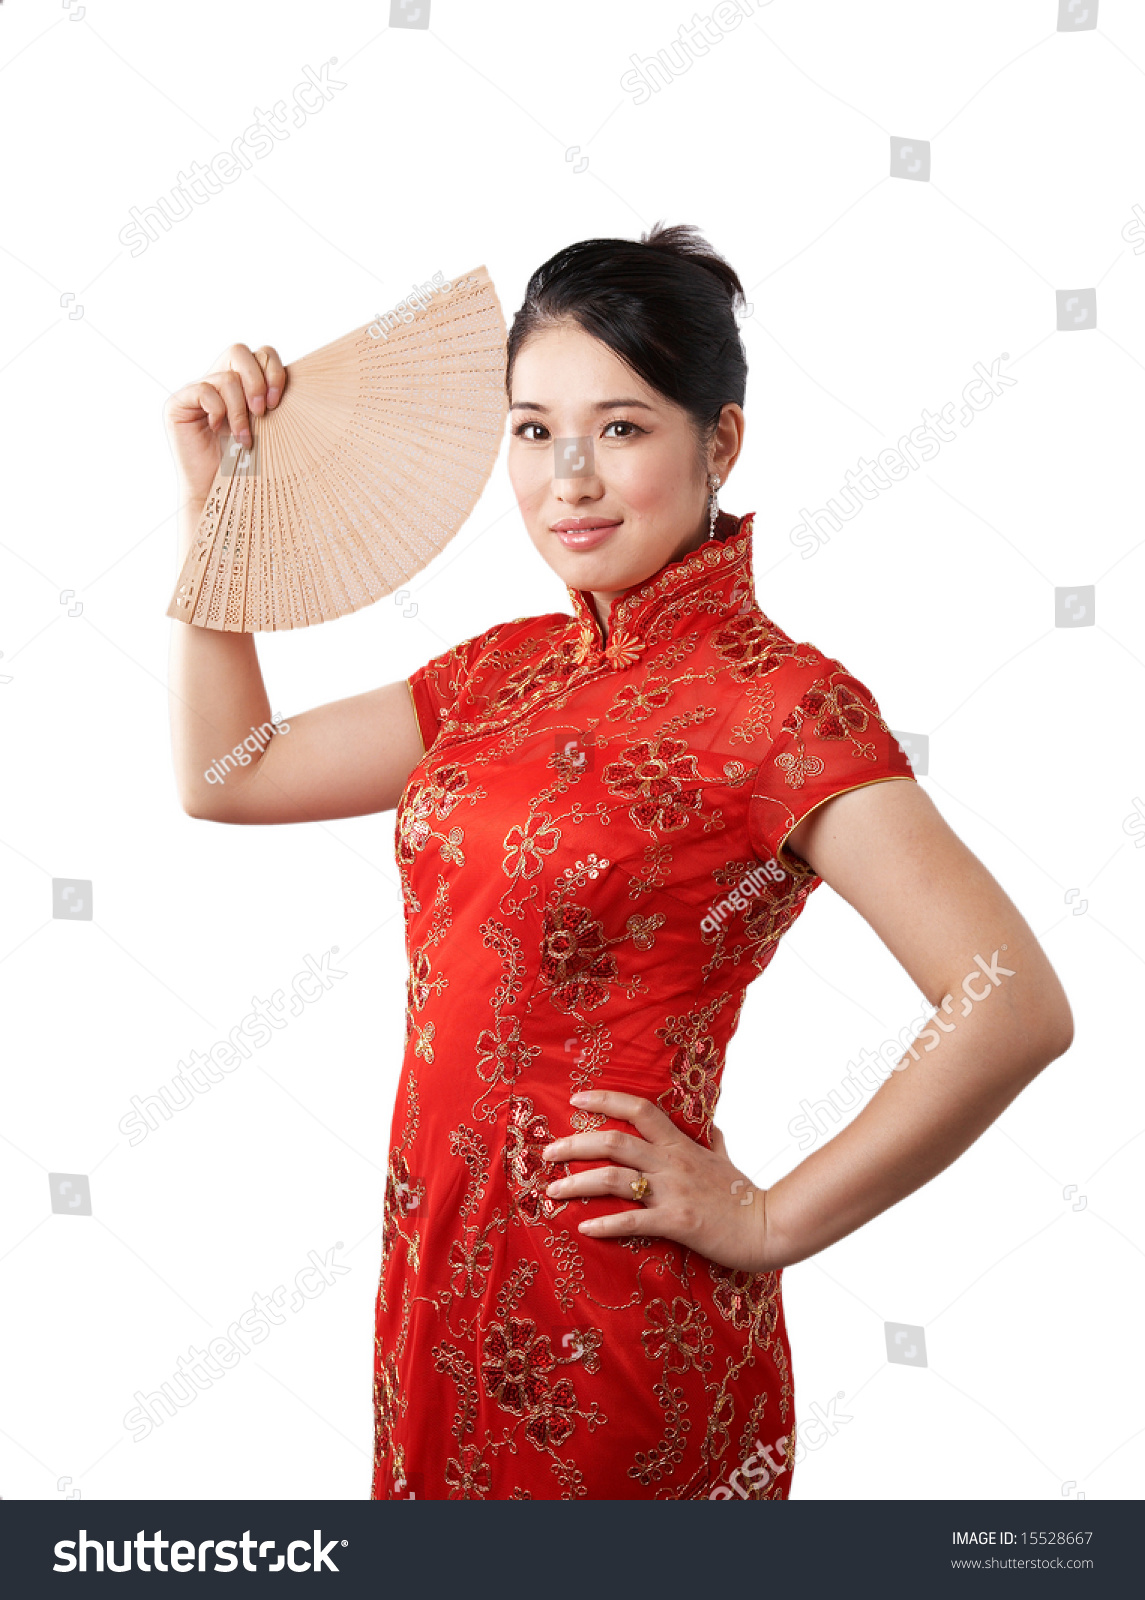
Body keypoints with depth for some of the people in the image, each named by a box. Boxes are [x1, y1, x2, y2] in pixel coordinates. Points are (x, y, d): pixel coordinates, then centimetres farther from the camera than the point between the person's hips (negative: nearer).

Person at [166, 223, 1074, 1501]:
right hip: (443, 1274, 7)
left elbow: (1015, 1007, -26)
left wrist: (771, 1222, -16)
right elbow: (226, 772, 13)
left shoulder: (776, 702, -17)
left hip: (613, 1318, -7)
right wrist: (210, 490, 8)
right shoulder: (511, 669, 6)